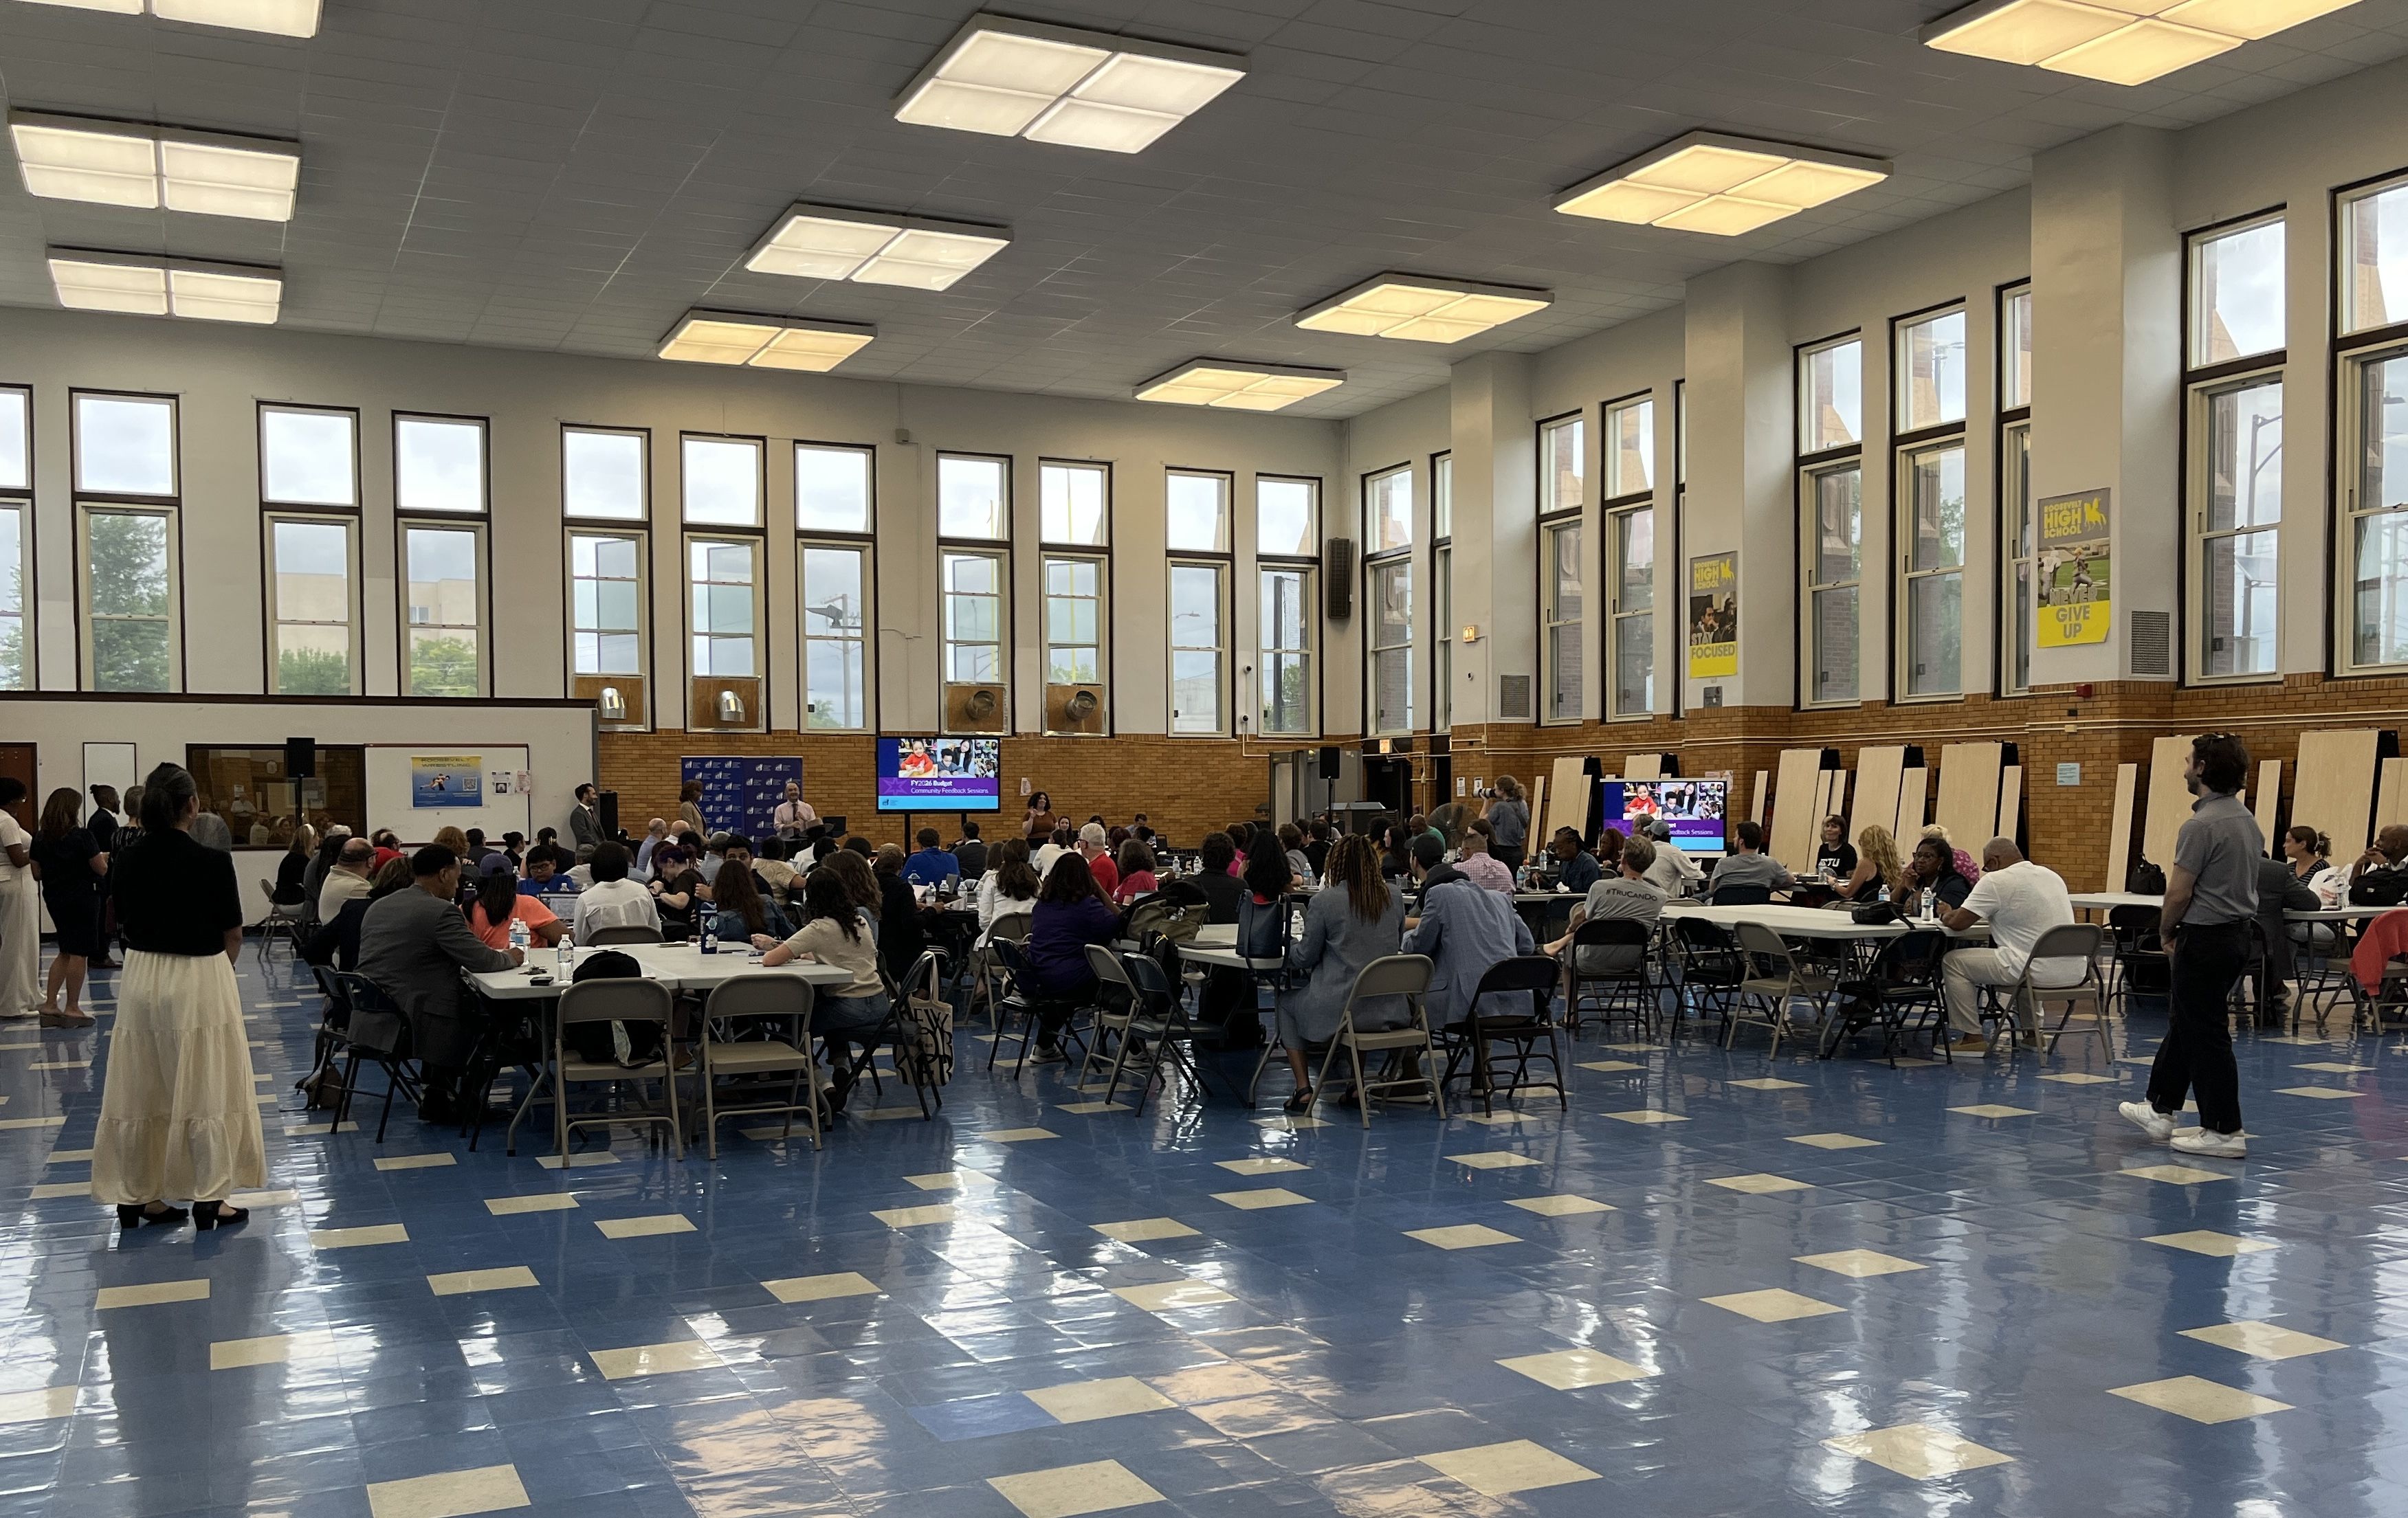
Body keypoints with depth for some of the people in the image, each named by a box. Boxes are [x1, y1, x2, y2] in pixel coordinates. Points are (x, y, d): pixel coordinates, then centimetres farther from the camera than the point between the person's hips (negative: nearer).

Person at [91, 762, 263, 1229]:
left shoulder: (125, 860, -1)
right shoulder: (212, 862, -16)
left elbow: (123, 924, 8)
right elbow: (233, 936, -8)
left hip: (141, 977, 5)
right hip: (200, 980, -5)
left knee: (138, 1093, 13)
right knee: (205, 1093, 4)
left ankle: (136, 1196, 22)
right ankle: (208, 1199, 9)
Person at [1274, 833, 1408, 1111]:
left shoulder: (1324, 901, -12)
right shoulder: (1395, 898, 1)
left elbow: (1305, 956, -4)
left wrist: (1291, 946, 19)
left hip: (1339, 1009, -5)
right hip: (1387, 1010, 5)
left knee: (1287, 1002, 26)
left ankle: (1303, 1089, 18)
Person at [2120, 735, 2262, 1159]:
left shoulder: (2201, 826, -22)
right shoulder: (2247, 820, 9)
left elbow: (2179, 892, -20)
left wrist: (2166, 931, 0)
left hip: (2205, 940, -10)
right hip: (2237, 932, 10)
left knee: (2205, 1034, -1)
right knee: (2182, 1024, 19)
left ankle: (2224, 1132, 4)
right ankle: (2160, 1110, 27)